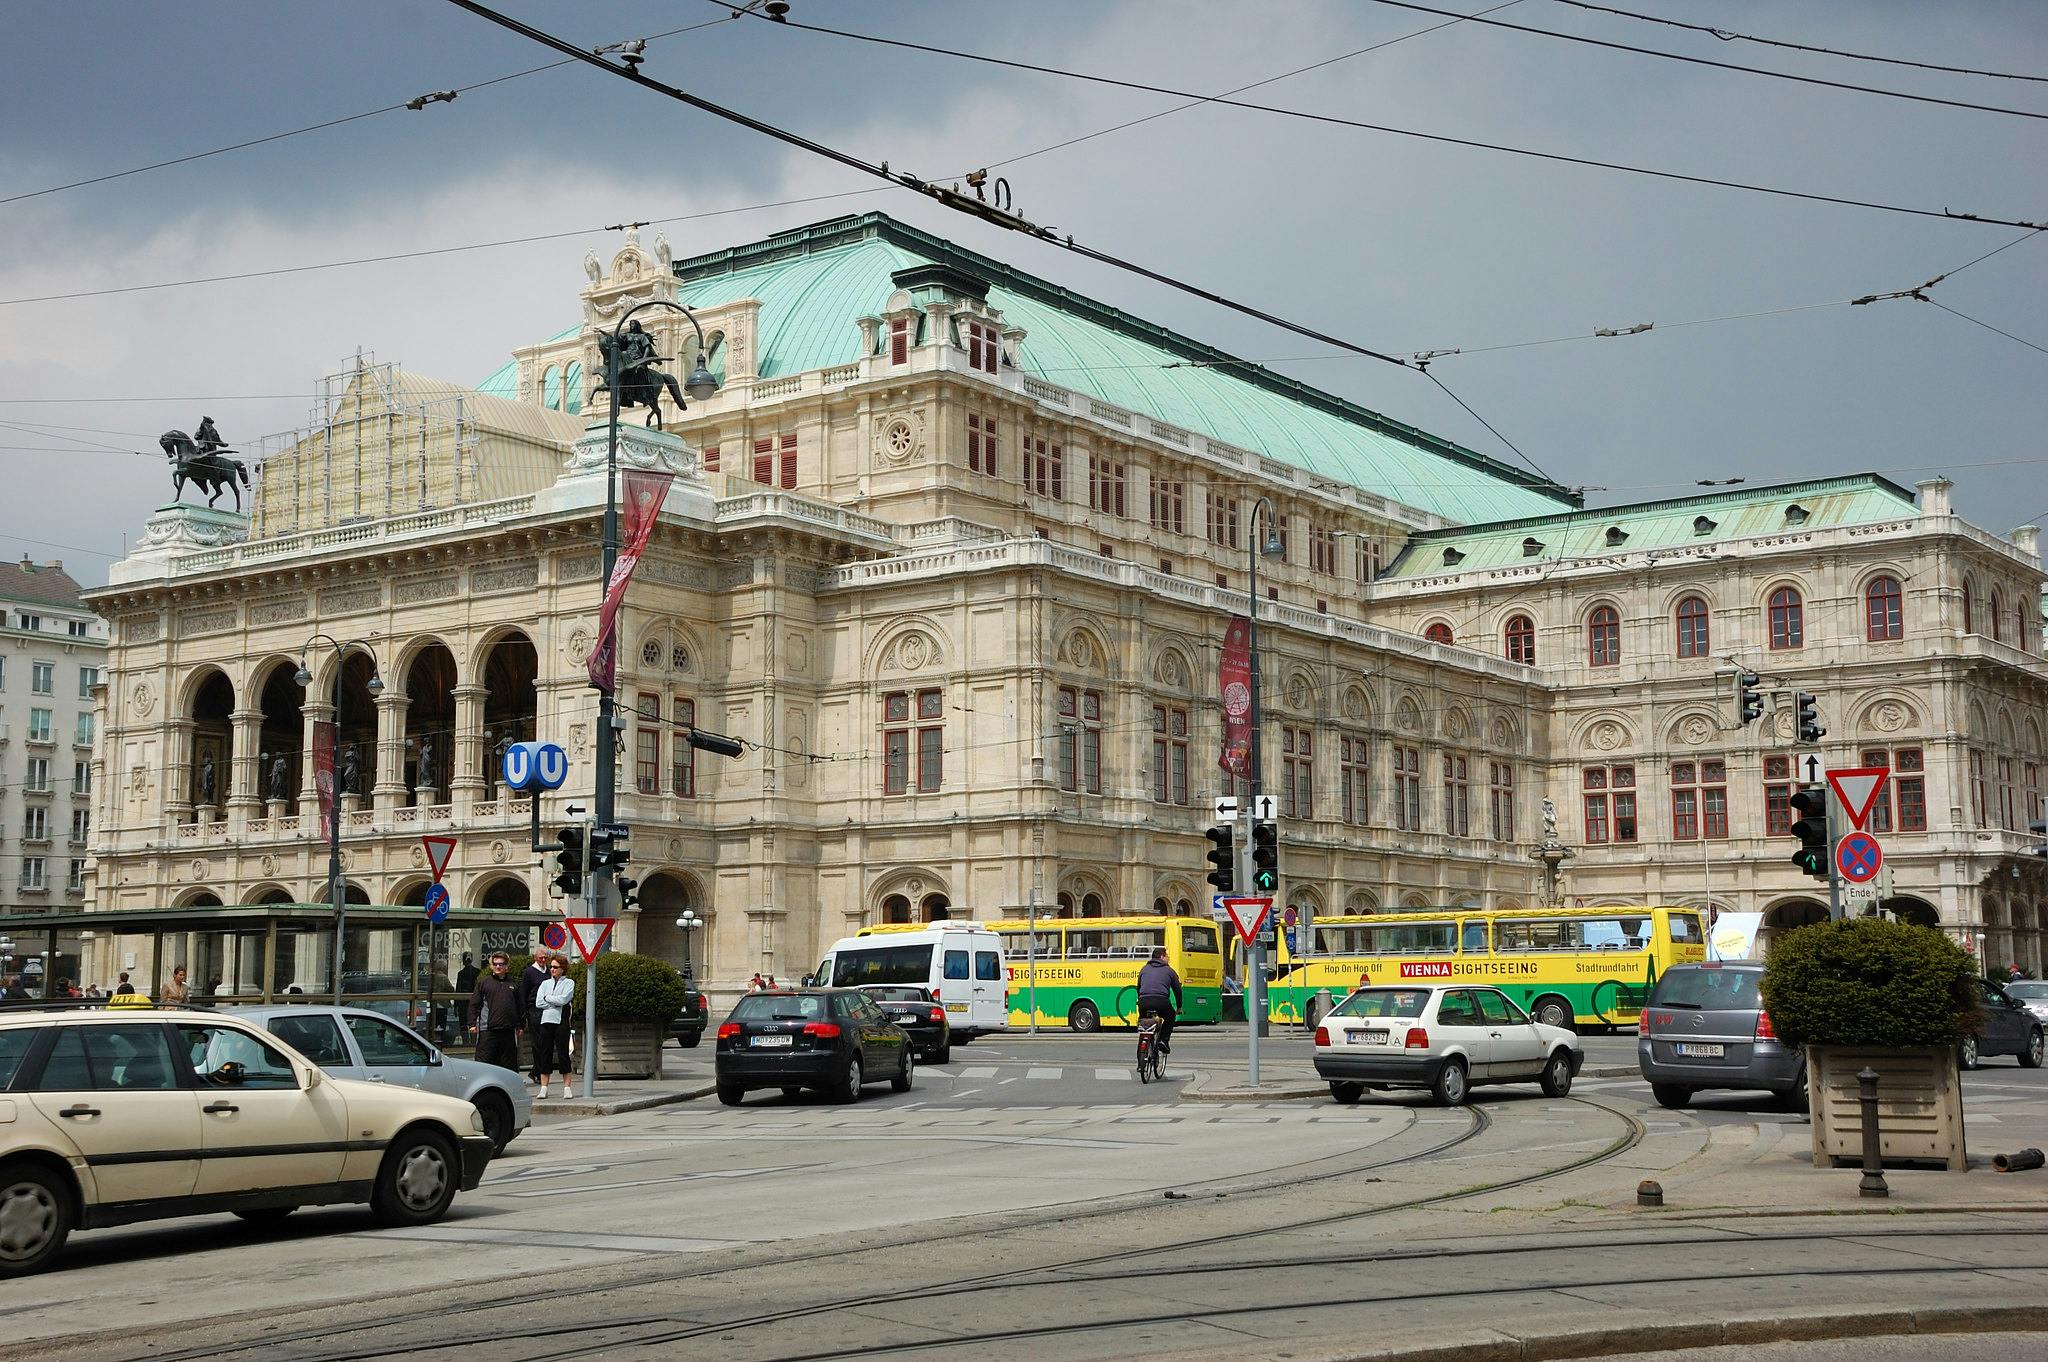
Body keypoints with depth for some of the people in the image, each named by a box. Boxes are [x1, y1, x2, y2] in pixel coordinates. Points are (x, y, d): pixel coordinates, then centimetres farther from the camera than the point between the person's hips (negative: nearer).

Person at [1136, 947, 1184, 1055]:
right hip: (1161, 1001, -2)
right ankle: (1164, 1040, 8)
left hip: (1144, 1002, 2)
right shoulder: (1168, 970, 17)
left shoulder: (1144, 969, 25)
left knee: (1142, 1019, 31)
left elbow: (1138, 988, 31)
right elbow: (1177, 989, 22)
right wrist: (1179, 1007, 35)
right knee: (1170, 1018, 26)